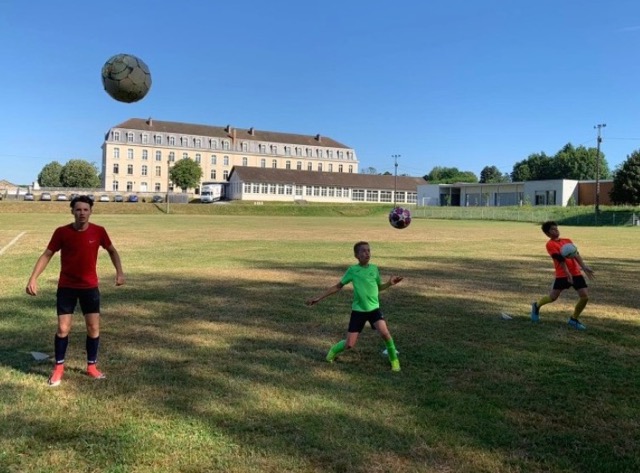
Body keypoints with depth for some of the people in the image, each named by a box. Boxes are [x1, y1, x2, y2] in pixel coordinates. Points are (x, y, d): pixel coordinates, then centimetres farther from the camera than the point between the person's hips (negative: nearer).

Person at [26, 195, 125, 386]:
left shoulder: (99, 231, -8)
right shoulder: (62, 232, -11)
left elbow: (111, 250, 8)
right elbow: (47, 254, -4)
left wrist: (119, 272, -4)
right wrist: (33, 278, -13)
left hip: (90, 287, 1)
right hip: (66, 287, -1)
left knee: (94, 328, 4)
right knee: (63, 328, -1)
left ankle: (92, 366, 20)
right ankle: (59, 367, 19)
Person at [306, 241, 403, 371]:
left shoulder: (374, 268, 1)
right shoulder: (352, 270, -6)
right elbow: (338, 286, 2)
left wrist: (389, 283, -4)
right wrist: (319, 297, -1)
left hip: (374, 308, 1)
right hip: (358, 310, -1)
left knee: (384, 333, -24)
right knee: (349, 345, -3)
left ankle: (394, 359, 1)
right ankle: (334, 351, 31)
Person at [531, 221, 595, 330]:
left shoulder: (567, 241, 14)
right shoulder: (550, 244, -6)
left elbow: (576, 254, 2)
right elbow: (560, 259, -16)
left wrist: (584, 267, -11)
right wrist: (567, 273, -24)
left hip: (576, 273, 5)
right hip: (562, 274, -5)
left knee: (585, 296, -4)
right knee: (553, 297, -4)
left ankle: (574, 319, 15)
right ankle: (536, 306, 28)